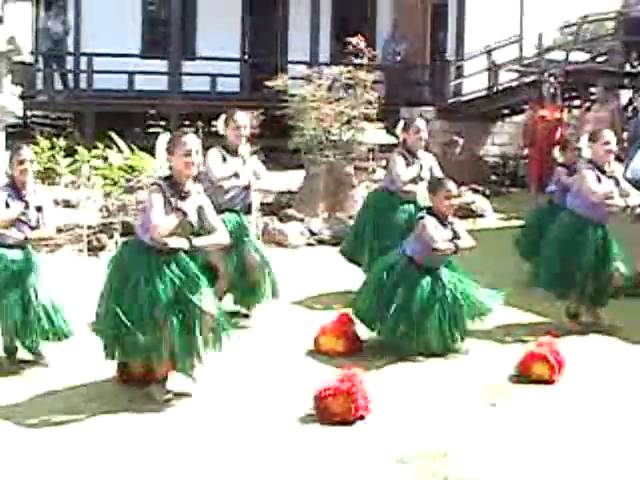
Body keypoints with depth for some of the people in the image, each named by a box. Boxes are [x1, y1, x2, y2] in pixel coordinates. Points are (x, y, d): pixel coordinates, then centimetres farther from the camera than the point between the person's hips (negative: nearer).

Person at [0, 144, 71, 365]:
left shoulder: (40, 195, 1)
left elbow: (50, 229, -3)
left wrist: (25, 235, -14)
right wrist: (24, 205, -19)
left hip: (26, 254, 4)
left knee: (34, 298, 4)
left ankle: (34, 346, 20)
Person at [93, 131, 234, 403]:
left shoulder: (199, 195, -3)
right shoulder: (159, 189, -19)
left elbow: (223, 237, -6)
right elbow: (157, 232, -35)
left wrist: (189, 242, -18)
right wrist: (186, 210, -24)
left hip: (177, 264, 6)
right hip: (145, 262, -5)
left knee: (203, 311, -4)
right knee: (147, 323, -8)